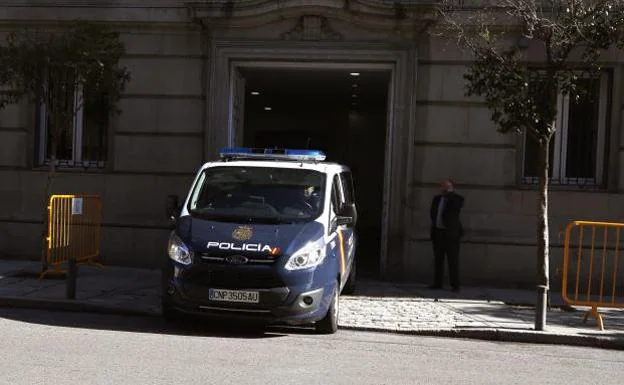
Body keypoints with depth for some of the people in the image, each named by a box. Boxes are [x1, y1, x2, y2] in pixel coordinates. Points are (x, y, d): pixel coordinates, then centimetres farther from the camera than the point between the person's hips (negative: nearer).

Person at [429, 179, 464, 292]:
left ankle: (455, 285, -4)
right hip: (438, 232, 6)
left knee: (453, 260, -5)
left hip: (451, 233, -6)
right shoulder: (437, 198, 15)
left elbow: (456, 208, -21)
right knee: (438, 259, 8)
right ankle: (438, 283, 13)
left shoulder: (457, 199, -1)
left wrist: (449, 194, -14)